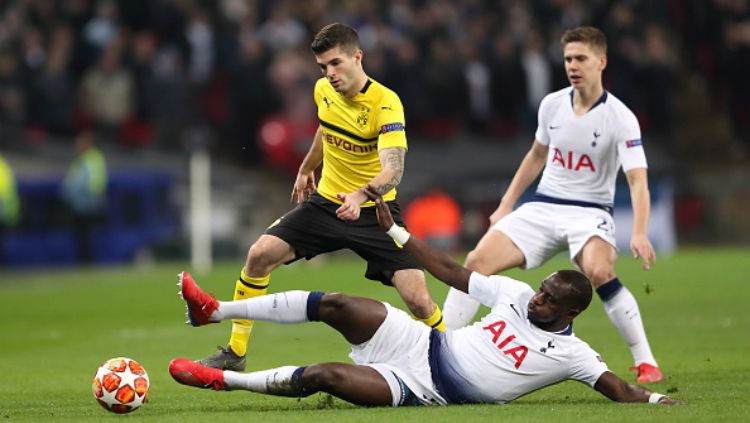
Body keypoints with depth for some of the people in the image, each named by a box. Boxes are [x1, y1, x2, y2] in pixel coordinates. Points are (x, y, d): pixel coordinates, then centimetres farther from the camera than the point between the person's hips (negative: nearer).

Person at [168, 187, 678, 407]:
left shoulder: (569, 353, -10)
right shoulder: (516, 295, 4)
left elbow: (619, 389, -15)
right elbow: (451, 271, 10)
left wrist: (655, 399, -36)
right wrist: (392, 230, 11)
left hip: (421, 391, -5)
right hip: (423, 344, 5)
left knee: (324, 376, -23)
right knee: (334, 305, -12)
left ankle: (220, 379, -9)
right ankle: (214, 311, -2)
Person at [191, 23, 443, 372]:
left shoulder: (385, 103, -23)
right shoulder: (323, 91, -3)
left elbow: (393, 169, -36)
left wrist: (361, 196, -54)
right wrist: (306, 170, 33)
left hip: (374, 211, -5)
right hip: (326, 202, 5)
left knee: (417, 299, -18)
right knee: (259, 255, -12)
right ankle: (235, 353, 1)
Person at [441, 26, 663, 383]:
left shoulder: (620, 118, -14)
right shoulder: (552, 104, 2)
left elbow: (638, 180, -22)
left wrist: (639, 233, -36)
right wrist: (506, 205, 21)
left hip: (590, 211, -5)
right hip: (542, 207, 5)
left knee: (599, 272, -35)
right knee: (477, 262, -12)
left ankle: (646, 362, -22)